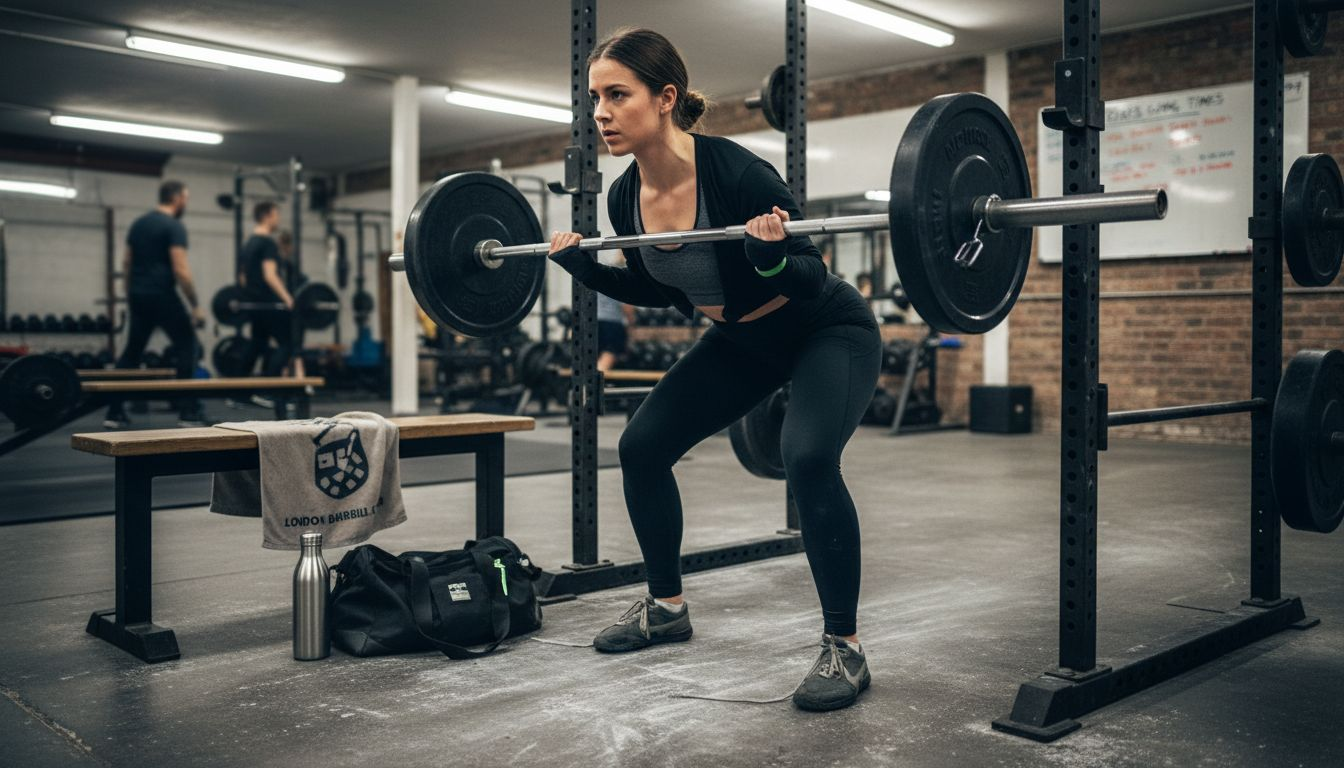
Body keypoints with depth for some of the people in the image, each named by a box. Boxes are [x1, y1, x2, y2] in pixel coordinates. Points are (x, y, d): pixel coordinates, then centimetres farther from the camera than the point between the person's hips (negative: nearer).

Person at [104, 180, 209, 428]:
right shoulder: (174, 226, -11)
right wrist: (196, 306, -15)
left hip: (138, 296, 8)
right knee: (187, 345, 0)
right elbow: (181, 270, -19)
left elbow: (126, 264, 19)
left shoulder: (138, 223, 16)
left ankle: (114, 412, 14)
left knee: (132, 351, 14)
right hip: (161, 296, -8)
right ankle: (188, 411, -3)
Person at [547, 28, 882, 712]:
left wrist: (772, 258, -44)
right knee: (642, 445, 0)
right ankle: (666, 606, 20)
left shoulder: (736, 173, -32)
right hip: (742, 340, 7)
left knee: (808, 458, -31)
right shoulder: (625, 196, -12)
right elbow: (655, 289, 6)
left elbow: (812, 283, -24)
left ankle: (844, 647, -13)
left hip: (827, 332, -7)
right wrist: (581, 266, -5)